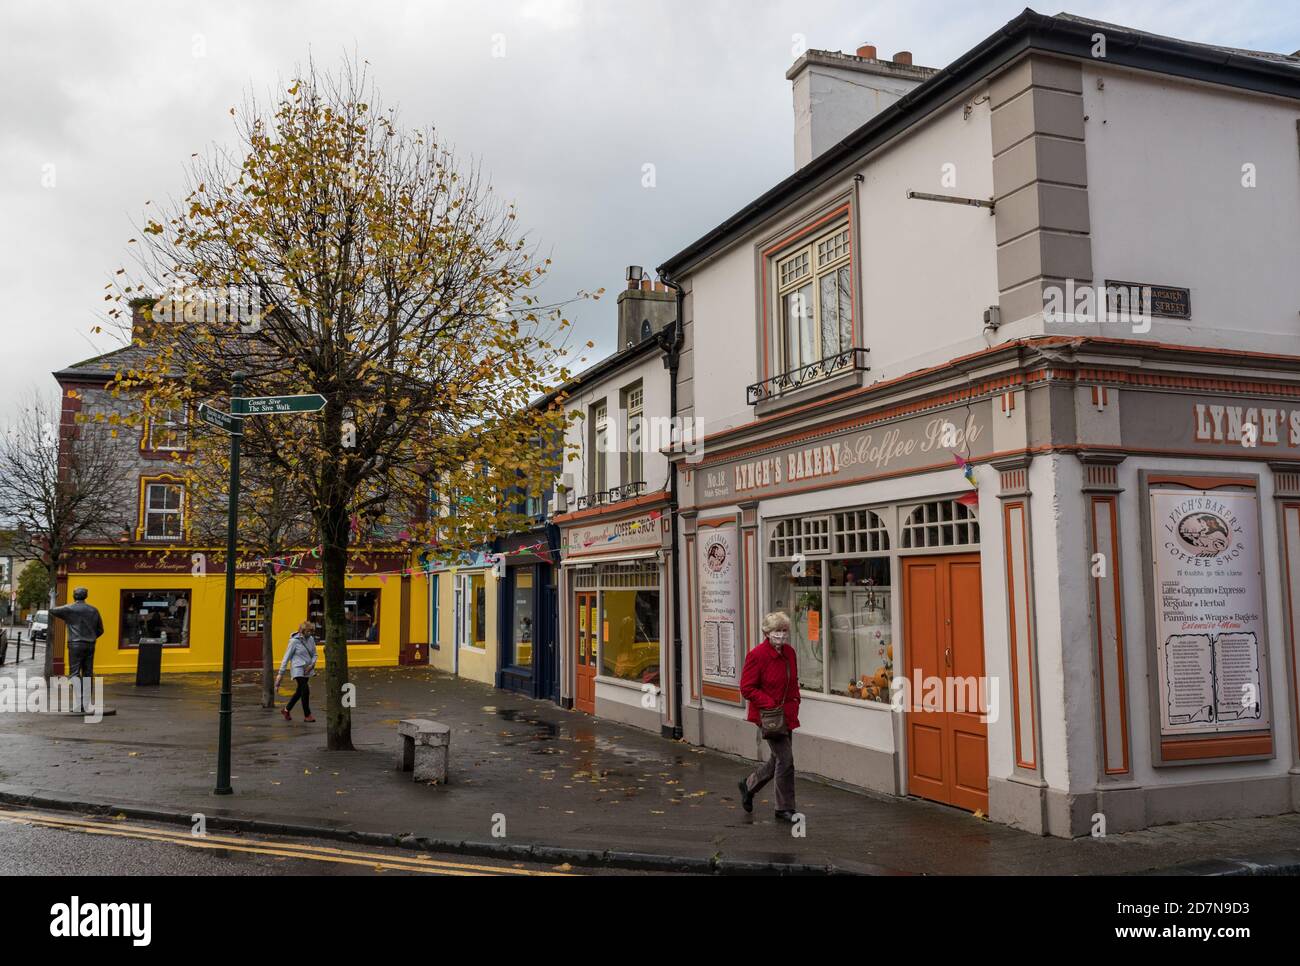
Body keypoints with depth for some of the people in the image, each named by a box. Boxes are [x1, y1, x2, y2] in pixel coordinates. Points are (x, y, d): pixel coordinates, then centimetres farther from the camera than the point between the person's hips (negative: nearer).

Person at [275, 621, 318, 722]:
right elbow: (287, 657, -8)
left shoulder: (311, 639, 4)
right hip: (298, 669, -7)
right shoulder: (294, 641, -12)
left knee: (300, 691, 15)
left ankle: (286, 710, 35)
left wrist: (312, 664, -7)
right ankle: (307, 715, -1)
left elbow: (314, 654, 12)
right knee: (305, 690, -13)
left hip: (307, 669, 7)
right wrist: (281, 673, -8)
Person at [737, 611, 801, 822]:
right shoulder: (757, 655, -16)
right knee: (785, 760, -8)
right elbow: (746, 688, -14)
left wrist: (795, 700, 5)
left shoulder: (789, 652, 7)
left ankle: (749, 785, 40)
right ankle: (785, 810, 5)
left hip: (788, 715, 8)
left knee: (778, 760, 16)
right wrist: (770, 704, -19)